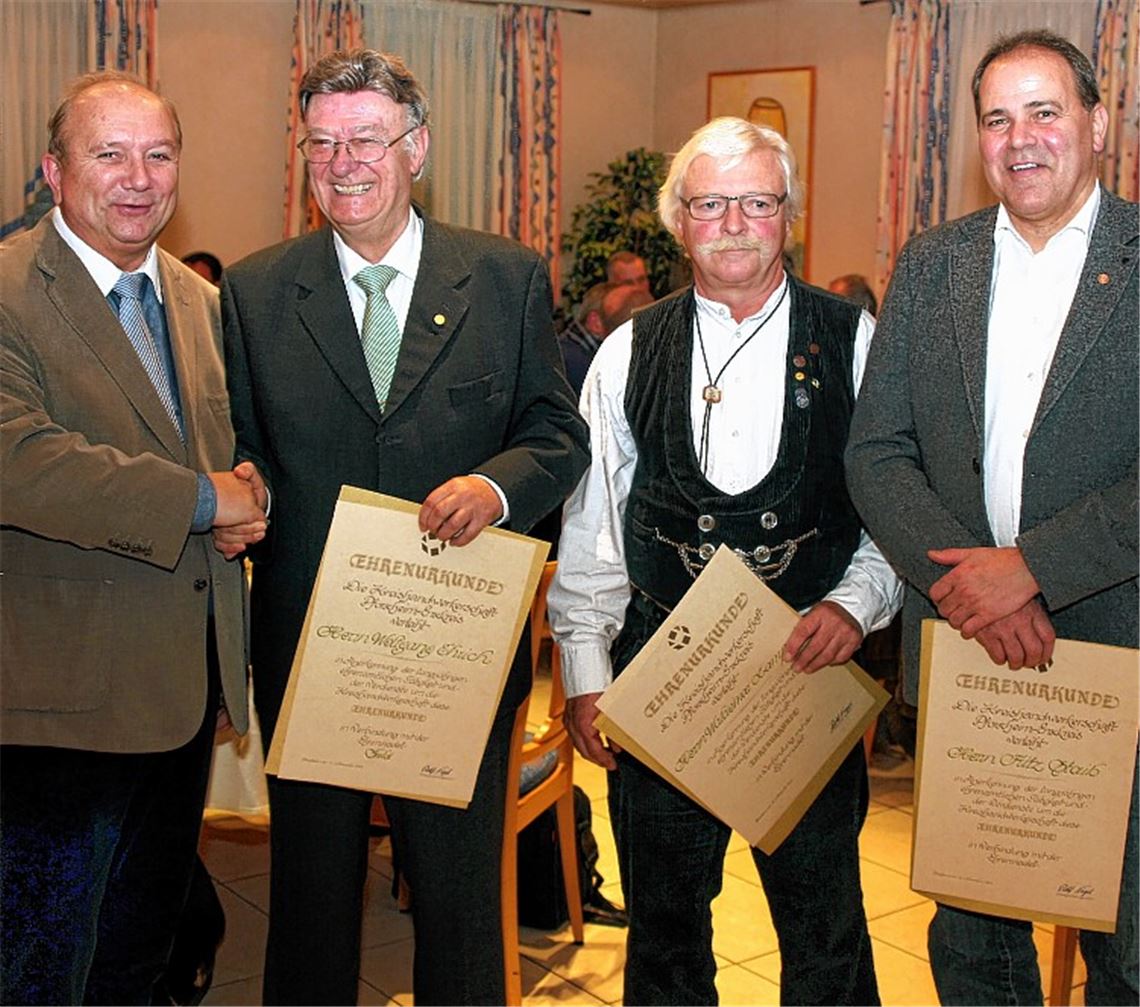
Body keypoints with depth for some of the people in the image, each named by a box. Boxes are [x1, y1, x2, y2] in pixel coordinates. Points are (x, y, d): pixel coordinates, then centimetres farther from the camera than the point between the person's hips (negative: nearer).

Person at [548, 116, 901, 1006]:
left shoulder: (854, 344, 0)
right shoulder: (629, 355, 4)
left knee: (824, 928, 12)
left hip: (811, 665, -1)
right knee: (664, 923, 15)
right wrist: (585, 674, 1)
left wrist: (855, 604, -15)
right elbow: (591, 528, 5)